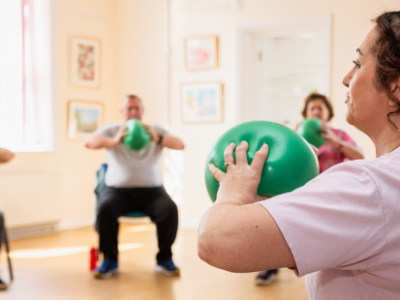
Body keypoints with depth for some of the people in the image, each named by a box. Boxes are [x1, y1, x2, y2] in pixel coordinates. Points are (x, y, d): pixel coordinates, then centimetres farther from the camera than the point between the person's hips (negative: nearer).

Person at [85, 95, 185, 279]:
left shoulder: (155, 131, 10)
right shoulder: (111, 130, 7)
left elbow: (180, 145, -5)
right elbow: (89, 142, -12)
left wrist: (158, 138, -27)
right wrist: (113, 141, -33)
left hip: (151, 190, 1)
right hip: (118, 189, -1)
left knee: (170, 209, -28)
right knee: (105, 209, -32)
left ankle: (164, 259, -8)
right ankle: (110, 261, -13)